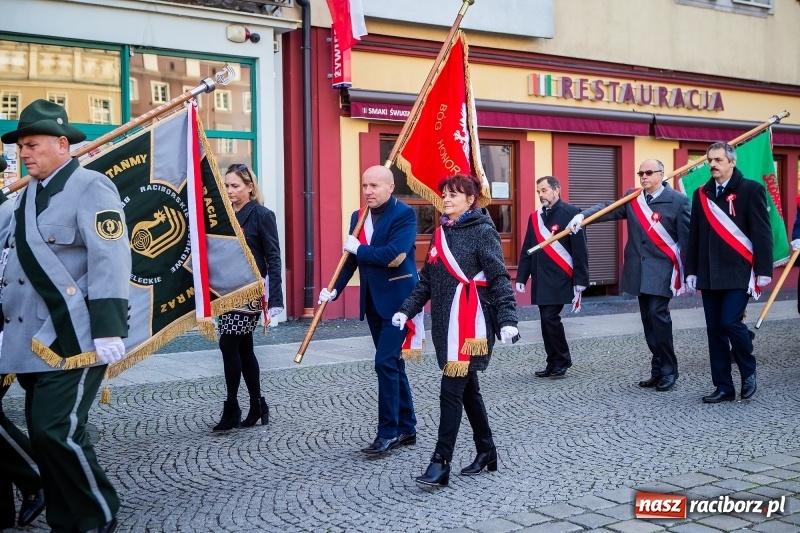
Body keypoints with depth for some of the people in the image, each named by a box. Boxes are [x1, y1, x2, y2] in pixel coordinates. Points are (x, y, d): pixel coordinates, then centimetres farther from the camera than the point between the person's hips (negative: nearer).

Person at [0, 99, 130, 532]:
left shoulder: (90, 187, -8)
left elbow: (110, 261, -16)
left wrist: (108, 331, -22)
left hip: (73, 338, -8)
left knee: (58, 431, -11)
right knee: (42, 433, 11)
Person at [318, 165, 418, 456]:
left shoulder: (404, 214, -11)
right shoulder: (358, 217, 10)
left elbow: (394, 255, -23)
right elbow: (351, 259, 11)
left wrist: (359, 249, -12)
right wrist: (334, 289, -1)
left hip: (397, 300, -7)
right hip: (373, 301, 8)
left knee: (386, 362, -11)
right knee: (392, 363, 13)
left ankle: (388, 432, -2)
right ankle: (406, 428, 23)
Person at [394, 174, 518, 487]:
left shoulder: (483, 231, -7)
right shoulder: (441, 233, 14)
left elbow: (499, 279, -12)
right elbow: (427, 279, 17)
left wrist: (507, 319, -22)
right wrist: (407, 310, 9)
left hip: (471, 324, -7)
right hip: (445, 323, 7)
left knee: (452, 391, -8)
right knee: (468, 389, 15)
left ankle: (441, 463, -3)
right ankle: (486, 452, 28)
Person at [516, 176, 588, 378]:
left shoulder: (570, 213, -7)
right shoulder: (535, 217, 13)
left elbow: (579, 250, -10)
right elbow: (527, 250, 15)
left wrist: (579, 281, -13)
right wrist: (521, 278, 8)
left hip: (560, 280, -6)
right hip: (540, 281, 7)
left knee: (550, 318, -11)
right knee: (547, 320, 9)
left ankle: (562, 361, 7)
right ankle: (554, 363, 19)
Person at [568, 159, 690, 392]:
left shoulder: (678, 201, -3)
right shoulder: (632, 199, 11)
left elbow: (687, 238, -5)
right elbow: (608, 208, -3)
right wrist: (582, 215, -22)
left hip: (662, 270, -5)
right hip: (639, 271, 5)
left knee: (658, 315, -12)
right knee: (648, 320, 8)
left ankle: (669, 370, 1)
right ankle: (658, 371, 17)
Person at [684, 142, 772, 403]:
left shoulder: (751, 190, -3)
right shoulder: (701, 194, 12)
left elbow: (762, 232, -6)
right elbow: (694, 235, 13)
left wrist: (763, 270, -11)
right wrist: (691, 271, 9)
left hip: (739, 272, -5)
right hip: (709, 274, 5)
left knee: (730, 322, -13)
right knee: (715, 330, 5)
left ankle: (748, 371, 14)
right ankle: (724, 387, 14)